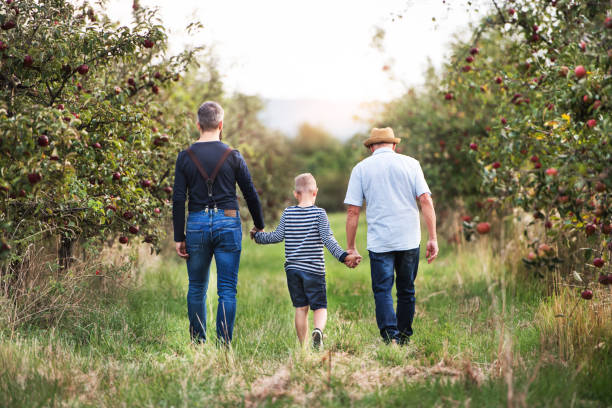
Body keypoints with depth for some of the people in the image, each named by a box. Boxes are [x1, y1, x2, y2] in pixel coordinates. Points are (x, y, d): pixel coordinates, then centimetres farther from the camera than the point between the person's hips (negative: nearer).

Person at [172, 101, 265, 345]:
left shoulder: (185, 157, 0)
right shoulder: (233, 156, -3)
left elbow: (178, 200, -2)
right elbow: (251, 194, 3)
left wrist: (179, 238, 2)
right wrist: (259, 226, 17)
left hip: (197, 224, 1)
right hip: (227, 224, -1)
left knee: (197, 289, 13)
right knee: (227, 290, 2)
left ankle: (197, 343, 17)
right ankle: (224, 344, -2)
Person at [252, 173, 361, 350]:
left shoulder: (288, 213, 3)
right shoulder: (319, 213, -5)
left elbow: (277, 236, 3)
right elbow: (327, 239, -14)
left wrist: (258, 236, 20)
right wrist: (344, 256, -19)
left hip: (292, 269, 3)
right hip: (314, 269, -3)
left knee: (300, 308, 10)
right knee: (320, 307, 4)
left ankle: (302, 345, 10)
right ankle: (318, 330, -26)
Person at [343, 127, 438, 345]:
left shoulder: (361, 168, 5)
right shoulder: (410, 164, 6)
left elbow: (352, 211, 0)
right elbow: (426, 200, -3)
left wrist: (351, 247, 5)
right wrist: (433, 238, -3)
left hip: (379, 241, -1)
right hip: (409, 240, 2)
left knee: (382, 290, 0)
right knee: (406, 291, 13)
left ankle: (390, 338, -16)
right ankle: (404, 338, 20)